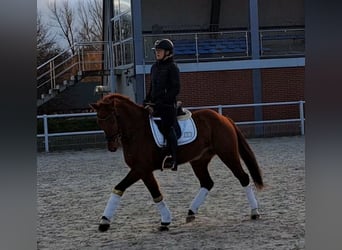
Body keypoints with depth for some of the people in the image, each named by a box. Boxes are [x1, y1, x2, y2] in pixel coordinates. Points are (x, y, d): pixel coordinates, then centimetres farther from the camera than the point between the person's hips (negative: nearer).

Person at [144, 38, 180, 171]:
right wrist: (147, 100, 8)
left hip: (168, 105, -8)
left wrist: (163, 100, -21)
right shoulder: (155, 67, 16)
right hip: (156, 104, 8)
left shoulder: (172, 68, -7)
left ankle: (172, 160, -9)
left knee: (168, 130, -9)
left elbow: (175, 89, -13)